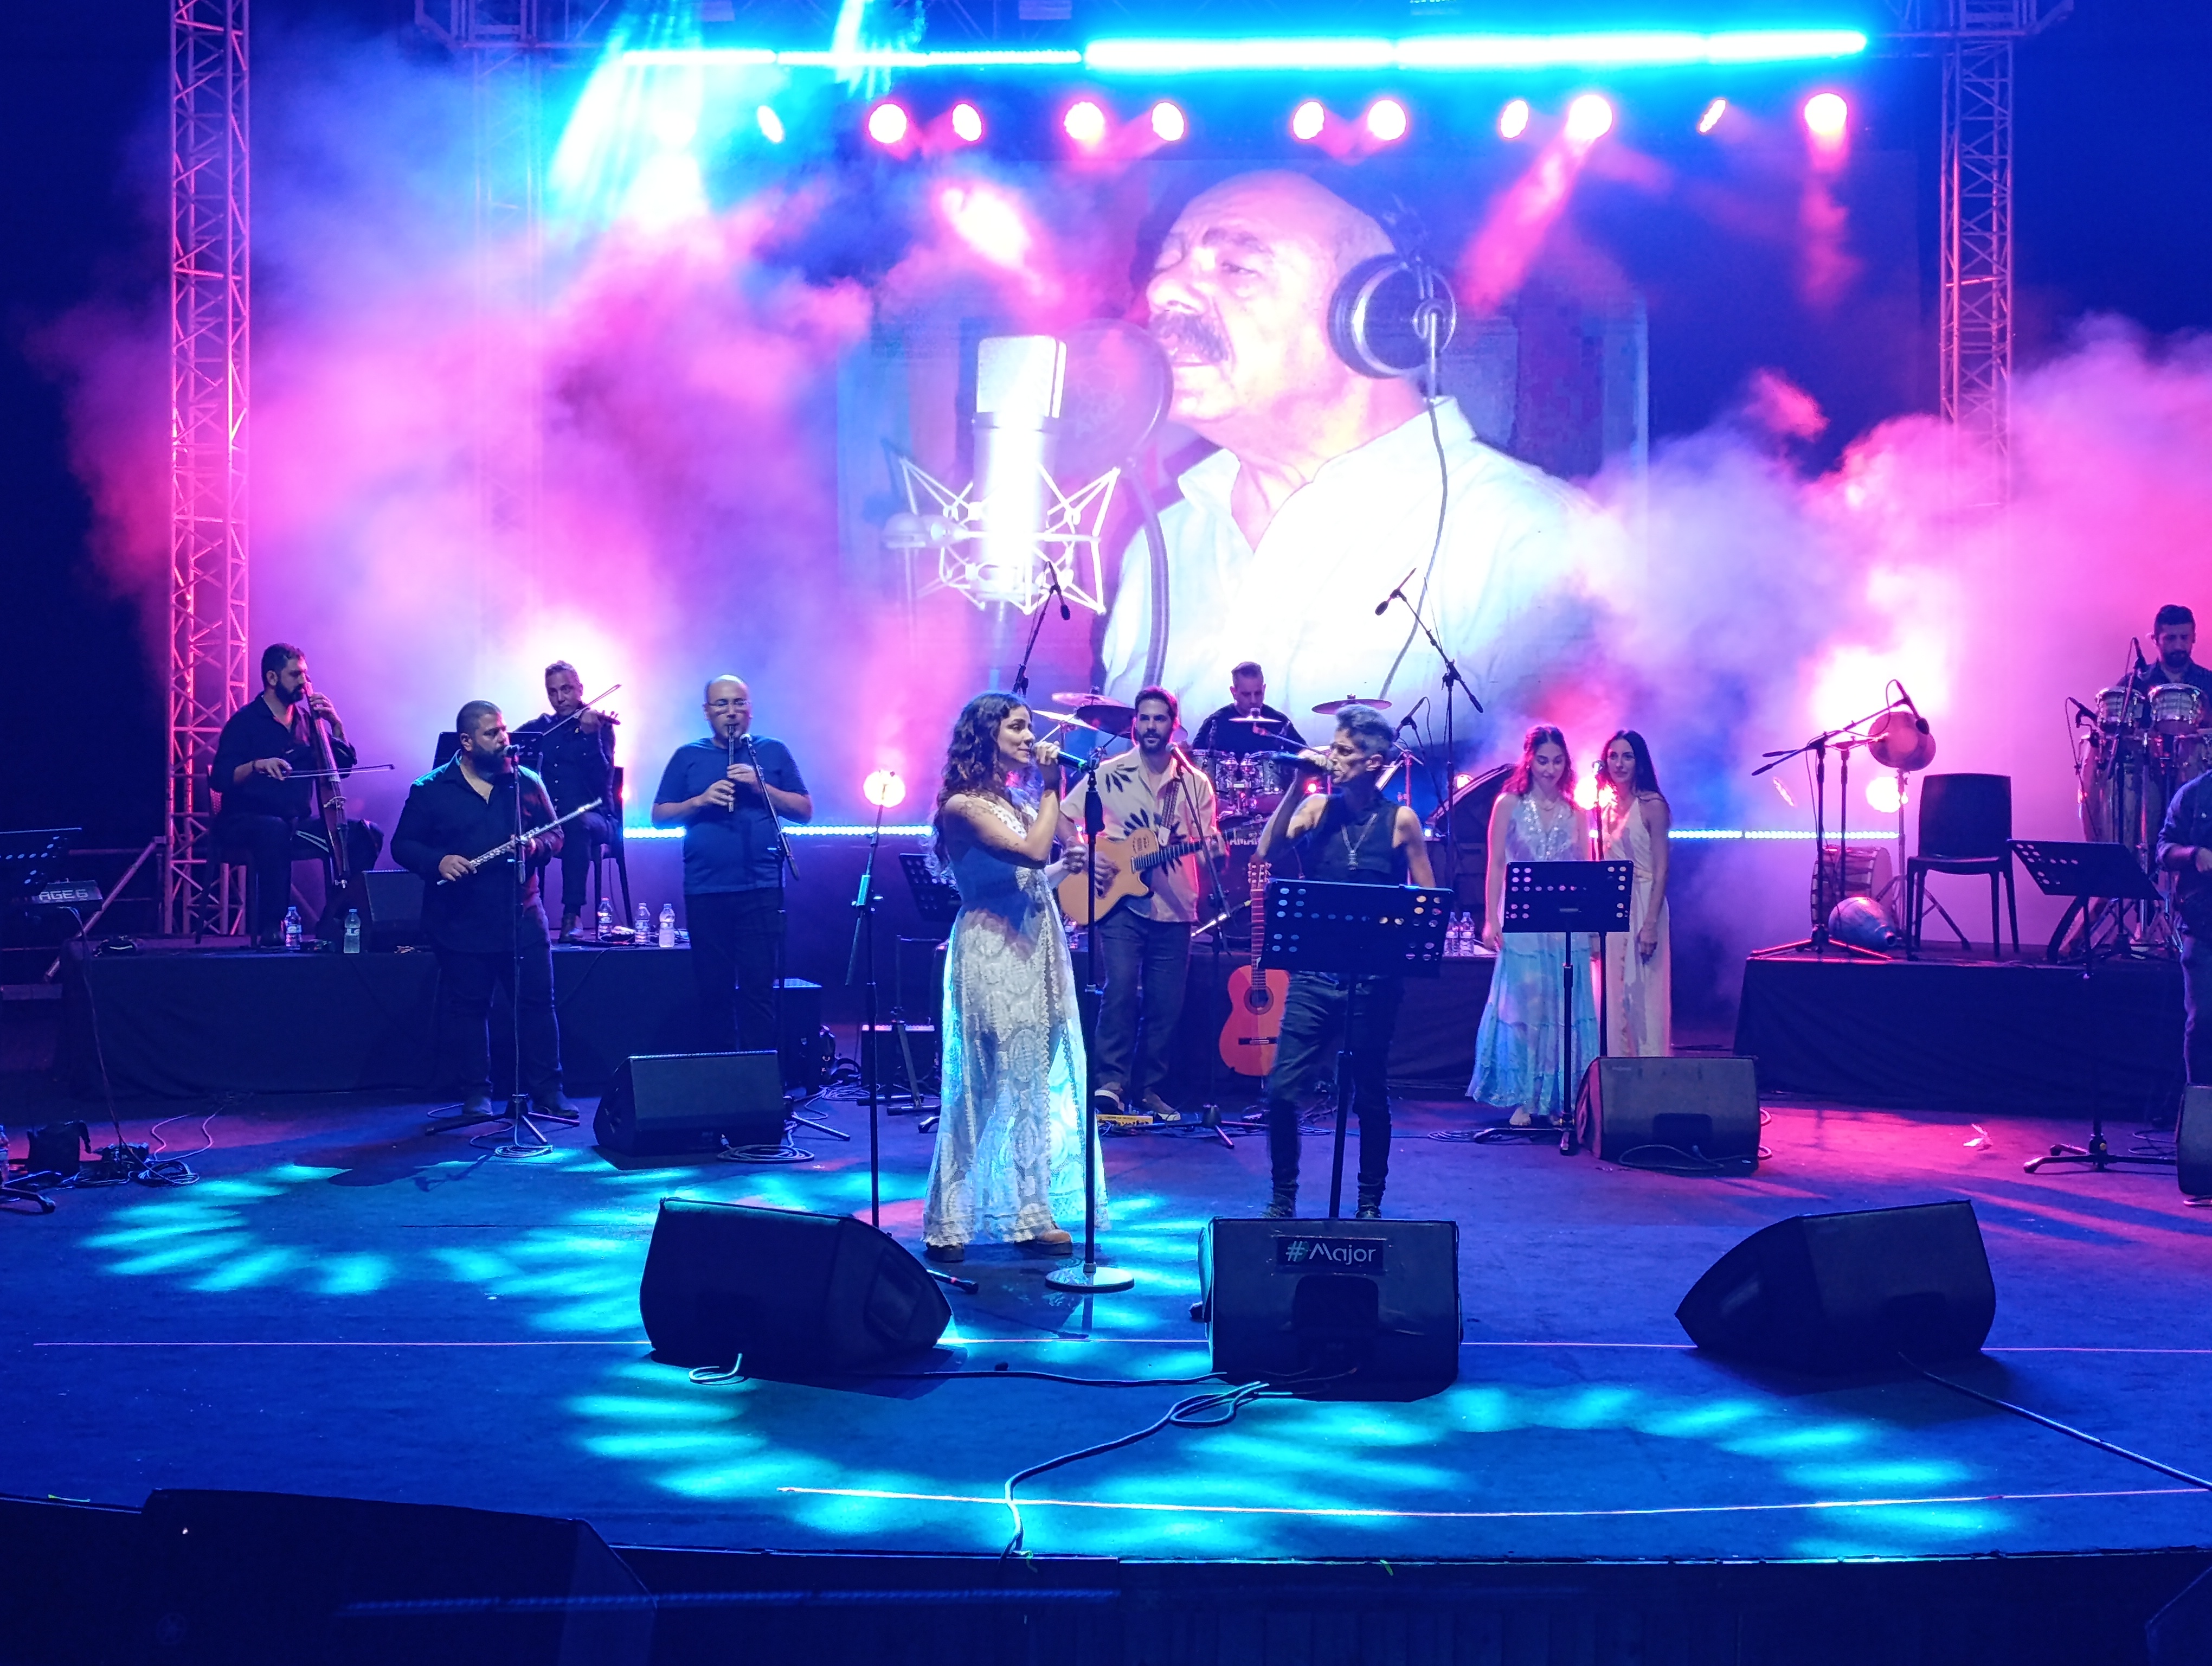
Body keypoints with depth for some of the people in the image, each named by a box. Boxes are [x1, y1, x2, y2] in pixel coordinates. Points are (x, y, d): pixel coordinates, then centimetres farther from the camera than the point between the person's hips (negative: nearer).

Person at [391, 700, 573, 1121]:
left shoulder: (527, 782, 7)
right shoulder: (430, 790, 2)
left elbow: (555, 837, 10)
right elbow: (402, 846, 1)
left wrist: (537, 846, -13)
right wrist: (438, 861, -17)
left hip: (522, 917, 1)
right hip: (461, 924, -1)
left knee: (537, 1002, 1)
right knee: (467, 1006, 5)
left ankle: (547, 1089, 9)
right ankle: (476, 1093, 14)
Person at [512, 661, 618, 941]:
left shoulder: (600, 727, 2)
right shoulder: (541, 728, 16)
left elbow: (602, 780, -12)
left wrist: (591, 735, -25)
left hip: (593, 816, -3)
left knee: (578, 822, -39)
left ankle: (572, 914, -39)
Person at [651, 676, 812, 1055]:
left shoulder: (773, 752, 10)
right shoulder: (687, 757, 12)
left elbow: (805, 811, 6)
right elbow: (659, 816, 8)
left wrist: (761, 786, -8)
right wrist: (700, 800, -8)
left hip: (761, 889, -1)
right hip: (705, 891, 1)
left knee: (758, 989, -6)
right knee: (713, 991, 4)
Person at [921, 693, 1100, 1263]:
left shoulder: (1014, 803, 15)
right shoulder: (964, 805, -10)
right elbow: (1032, 850, -22)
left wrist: (1064, 868, 3)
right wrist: (1052, 788, -13)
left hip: (1034, 954, 8)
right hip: (991, 955, -8)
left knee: (1034, 1086, 8)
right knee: (986, 1087, -5)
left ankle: (1030, 1214, 14)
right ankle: (949, 1224, 3)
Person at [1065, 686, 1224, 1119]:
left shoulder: (1195, 784, 7)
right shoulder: (1109, 774, 2)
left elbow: (1206, 851, 6)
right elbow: (1064, 816, 5)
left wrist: (1214, 850, -17)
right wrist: (1085, 855, -11)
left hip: (1175, 910, 3)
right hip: (1121, 903, -2)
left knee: (1166, 1006, 4)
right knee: (1121, 990, -17)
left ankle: (1148, 1088, 17)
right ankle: (1109, 1082, -12)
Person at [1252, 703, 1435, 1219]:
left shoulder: (1400, 820, 0)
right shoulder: (1315, 808, 4)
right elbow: (1265, 854, -11)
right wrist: (1294, 788, -13)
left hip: (1376, 978, -1)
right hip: (1316, 971, 1)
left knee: (1371, 1095, 8)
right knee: (1283, 1088, -5)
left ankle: (1370, 1202, 23)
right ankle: (1283, 1199, 10)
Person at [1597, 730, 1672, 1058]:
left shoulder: (1652, 805, -7)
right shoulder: (1606, 807, 12)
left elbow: (1661, 869, -11)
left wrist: (1651, 924, -18)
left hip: (1642, 906, -7)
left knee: (1643, 995, -5)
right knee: (1614, 994, 8)